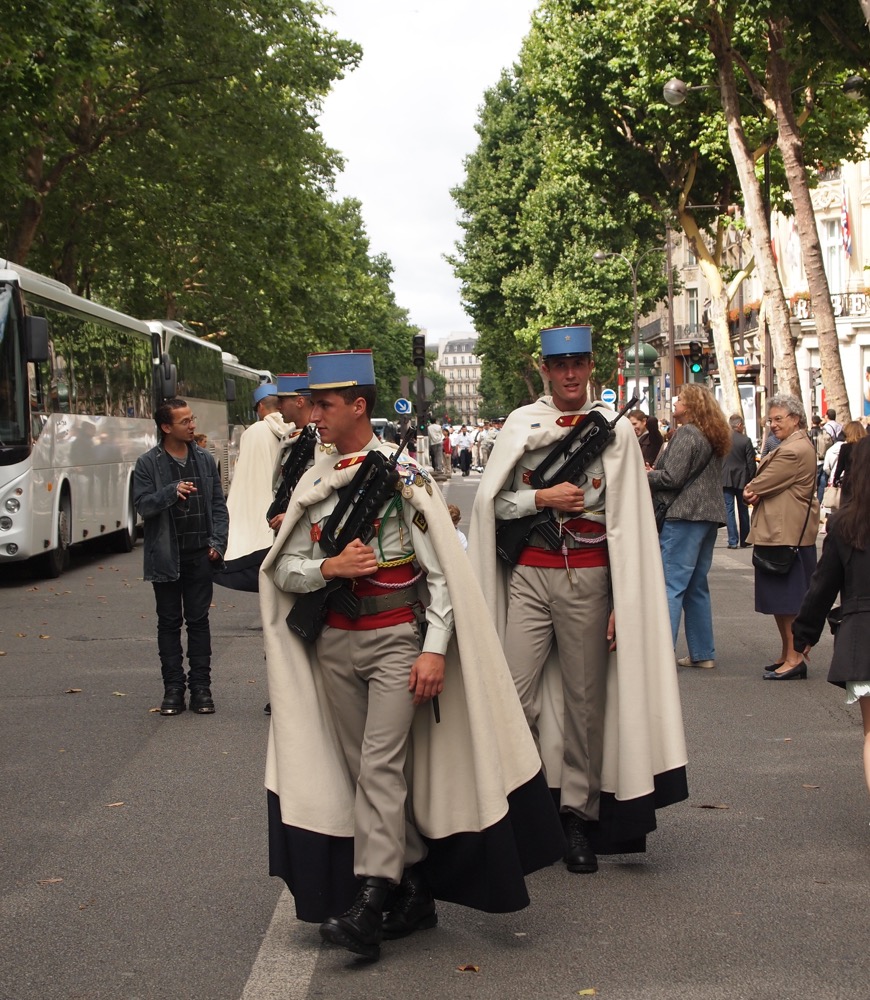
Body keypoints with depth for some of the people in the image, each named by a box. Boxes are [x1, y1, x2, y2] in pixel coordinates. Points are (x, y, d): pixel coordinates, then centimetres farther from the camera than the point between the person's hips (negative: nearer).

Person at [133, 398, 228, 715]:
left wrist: (218, 541, -1)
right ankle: (173, 687, 12)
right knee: (169, 623, 5)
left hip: (200, 555, 2)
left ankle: (200, 686, 12)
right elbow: (142, 504, -9)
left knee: (198, 620, 6)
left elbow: (218, 504, 10)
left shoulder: (205, 459, 7)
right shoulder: (149, 464, -2)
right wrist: (171, 492, -24)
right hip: (166, 556, -2)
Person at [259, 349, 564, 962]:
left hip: (396, 640, -6)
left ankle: (369, 903, -12)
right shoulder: (313, 484, 8)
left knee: (381, 766, -12)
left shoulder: (404, 475, -7)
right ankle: (415, 890, 21)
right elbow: (283, 570, 8)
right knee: (368, 770, 10)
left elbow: (442, 568, -9)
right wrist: (329, 567, -12)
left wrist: (435, 648, -16)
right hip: (334, 643, 6)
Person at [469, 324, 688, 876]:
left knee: (585, 701, 5)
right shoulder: (521, 424, 7)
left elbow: (630, 522, 0)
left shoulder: (616, 429, 3)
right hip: (528, 576, 1)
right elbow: (491, 501, 5)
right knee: (514, 696, -4)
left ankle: (579, 815, 16)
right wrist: (542, 498, -12)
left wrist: (624, 603, -5)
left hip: (588, 580, 0)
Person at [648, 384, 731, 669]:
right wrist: (654, 472, 14)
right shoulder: (713, 437, 18)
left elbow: (672, 478, -17)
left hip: (683, 517, -9)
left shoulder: (686, 434, -11)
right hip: (708, 517, 10)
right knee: (697, 587, 14)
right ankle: (703, 653, 17)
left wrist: (645, 474, 0)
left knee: (671, 586, -10)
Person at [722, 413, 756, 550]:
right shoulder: (746, 441, -10)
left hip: (726, 480, 0)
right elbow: (751, 463, -8)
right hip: (742, 480, 0)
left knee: (729, 510, 3)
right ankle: (744, 540, 18)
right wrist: (752, 480, 3)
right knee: (743, 510, 12)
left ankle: (733, 541, -3)